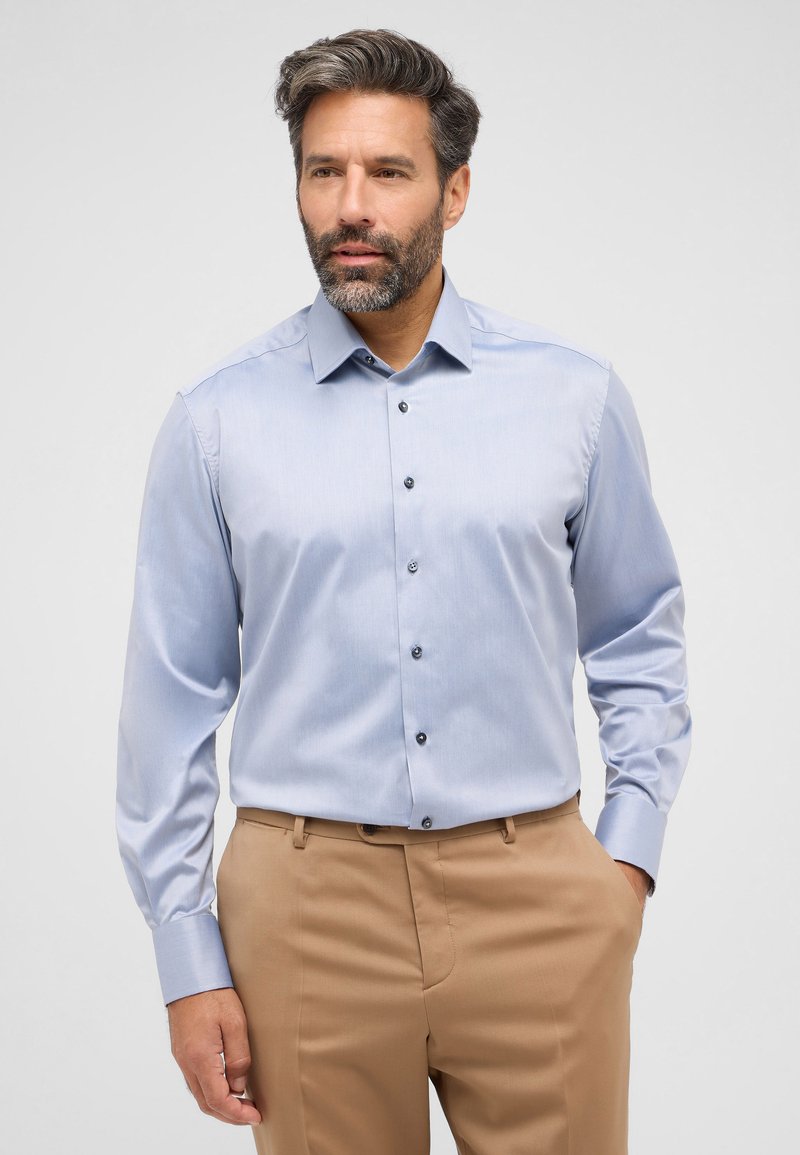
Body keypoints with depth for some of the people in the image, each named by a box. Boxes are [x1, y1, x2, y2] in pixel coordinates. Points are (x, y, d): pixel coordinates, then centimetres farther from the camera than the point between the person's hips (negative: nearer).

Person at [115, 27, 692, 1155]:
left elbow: (641, 643, 11)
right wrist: (189, 961, 0)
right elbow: (172, 699, 2)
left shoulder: (577, 395, 2)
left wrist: (630, 851, 2)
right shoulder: (216, 421, 0)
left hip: (535, 896, 1)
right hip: (309, 905, 0)